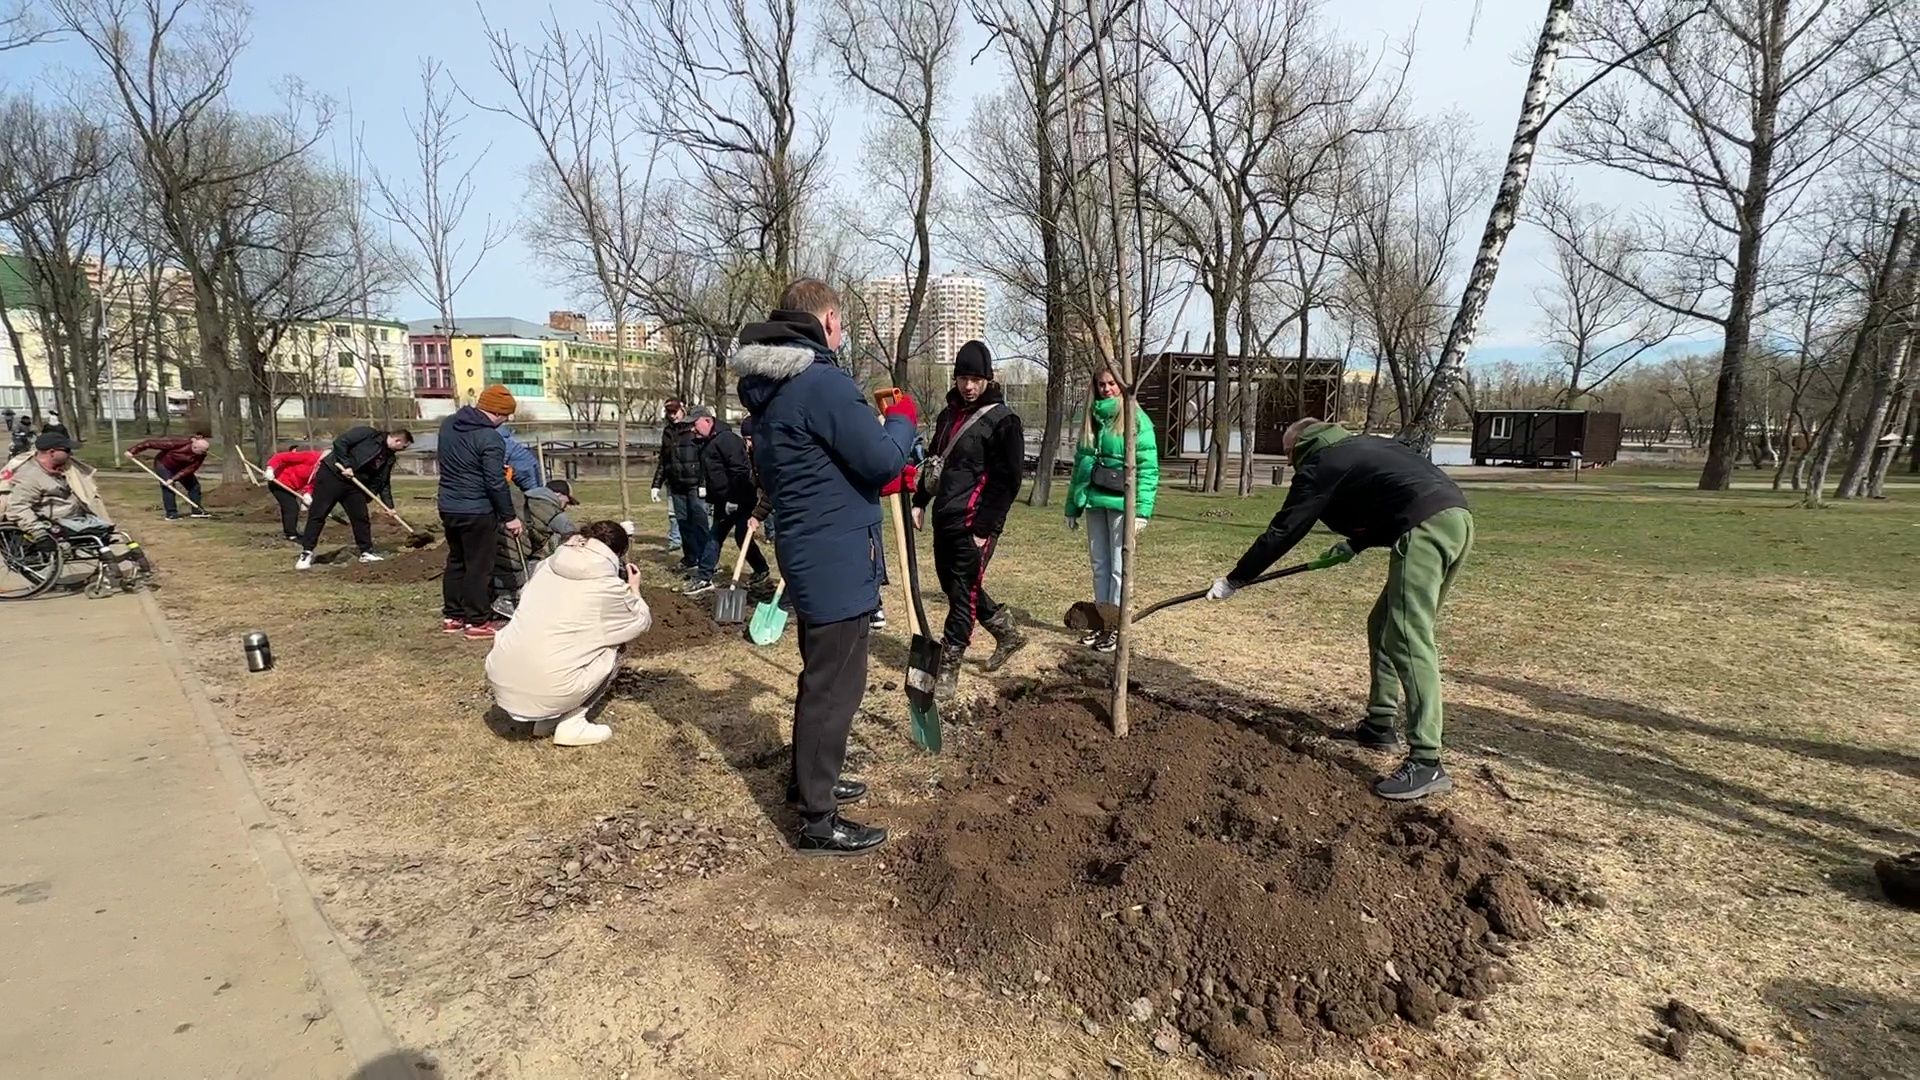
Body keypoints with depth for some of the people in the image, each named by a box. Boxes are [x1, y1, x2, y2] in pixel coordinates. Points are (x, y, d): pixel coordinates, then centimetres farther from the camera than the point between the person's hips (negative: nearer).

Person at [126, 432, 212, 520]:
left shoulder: (201, 455, -22)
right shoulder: (178, 442, -37)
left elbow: (190, 468, -24)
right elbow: (152, 442, -30)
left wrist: (174, 478, -32)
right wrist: (133, 451, -25)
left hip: (181, 468, 5)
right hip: (163, 465, -5)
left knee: (194, 485, 1)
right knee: (168, 488, -13)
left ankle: (196, 511, 10)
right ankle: (171, 514, -8)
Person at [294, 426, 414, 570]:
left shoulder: (389, 458, 9)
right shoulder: (367, 434, -11)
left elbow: (383, 483, 12)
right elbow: (340, 442, -17)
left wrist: (389, 505, 5)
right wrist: (346, 465, -20)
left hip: (354, 485, 7)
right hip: (331, 475, -7)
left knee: (361, 518, 4)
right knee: (317, 514, -5)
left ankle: (366, 552, 14)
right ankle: (306, 552, 0)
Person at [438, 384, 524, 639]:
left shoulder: (448, 424, 7)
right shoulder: (489, 438, -19)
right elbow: (496, 483, -20)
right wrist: (510, 517, -11)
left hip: (448, 507, 8)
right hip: (477, 512, -8)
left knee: (456, 561, 18)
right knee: (479, 566, 1)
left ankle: (452, 616, 26)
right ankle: (478, 621, 7)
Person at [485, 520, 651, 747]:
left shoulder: (545, 567, 8)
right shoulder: (610, 587, -4)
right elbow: (642, 622, 12)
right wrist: (634, 590, 30)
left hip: (499, 682, 6)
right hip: (547, 693, -6)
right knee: (612, 648, 15)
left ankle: (546, 718, 17)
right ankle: (571, 724, 6)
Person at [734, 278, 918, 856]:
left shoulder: (767, 387, 12)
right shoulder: (823, 382, -20)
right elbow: (883, 459, -20)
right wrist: (902, 418, 0)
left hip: (808, 548, 10)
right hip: (837, 556, -10)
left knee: (821, 674, 23)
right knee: (836, 684, -1)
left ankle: (809, 779, 38)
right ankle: (818, 822, 10)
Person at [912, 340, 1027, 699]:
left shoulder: (1002, 420, -9)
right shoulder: (949, 414, 14)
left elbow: (1008, 479, -13)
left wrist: (984, 528, -17)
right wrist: (920, 503, 16)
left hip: (973, 524, -8)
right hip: (944, 518, 8)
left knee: (962, 594, -3)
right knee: (953, 585, 17)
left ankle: (948, 669, 8)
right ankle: (1007, 632, 35)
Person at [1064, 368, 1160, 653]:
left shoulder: (1136, 419, -5)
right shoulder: (1092, 419, 14)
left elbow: (1148, 468, -10)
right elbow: (1079, 463, 16)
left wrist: (1142, 510, -18)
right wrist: (1073, 506, 13)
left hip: (1121, 503, -6)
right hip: (1094, 502, 6)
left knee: (1118, 568, 0)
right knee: (1099, 566, 12)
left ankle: (1117, 627, 8)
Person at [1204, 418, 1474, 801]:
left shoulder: (1320, 464, 4)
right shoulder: (1362, 446, 28)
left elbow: (1282, 531, 3)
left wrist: (1233, 579, 10)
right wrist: (1353, 544, 37)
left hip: (1425, 527, -9)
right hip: (1456, 518, 9)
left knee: (1408, 639, -12)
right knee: (1384, 626, 18)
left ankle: (1425, 763, -15)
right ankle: (1380, 724, 24)